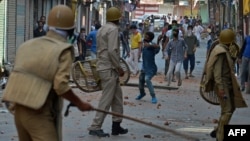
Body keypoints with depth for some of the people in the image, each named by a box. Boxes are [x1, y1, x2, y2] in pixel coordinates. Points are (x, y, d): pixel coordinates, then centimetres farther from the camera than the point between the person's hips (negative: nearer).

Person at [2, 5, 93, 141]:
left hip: (19, 110, 7)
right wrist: (79, 103, -5)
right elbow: (61, 86, -18)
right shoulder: (63, 50, -9)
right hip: (39, 114, -7)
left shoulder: (28, 45, 10)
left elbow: (16, 77, 10)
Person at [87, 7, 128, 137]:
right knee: (107, 99, -7)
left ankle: (116, 125, 17)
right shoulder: (113, 29, -12)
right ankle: (95, 127, -5)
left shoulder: (102, 29, 17)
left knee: (117, 97, 14)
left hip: (103, 67, 10)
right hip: (109, 68, -10)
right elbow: (112, 51, -21)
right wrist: (118, 67, -14)